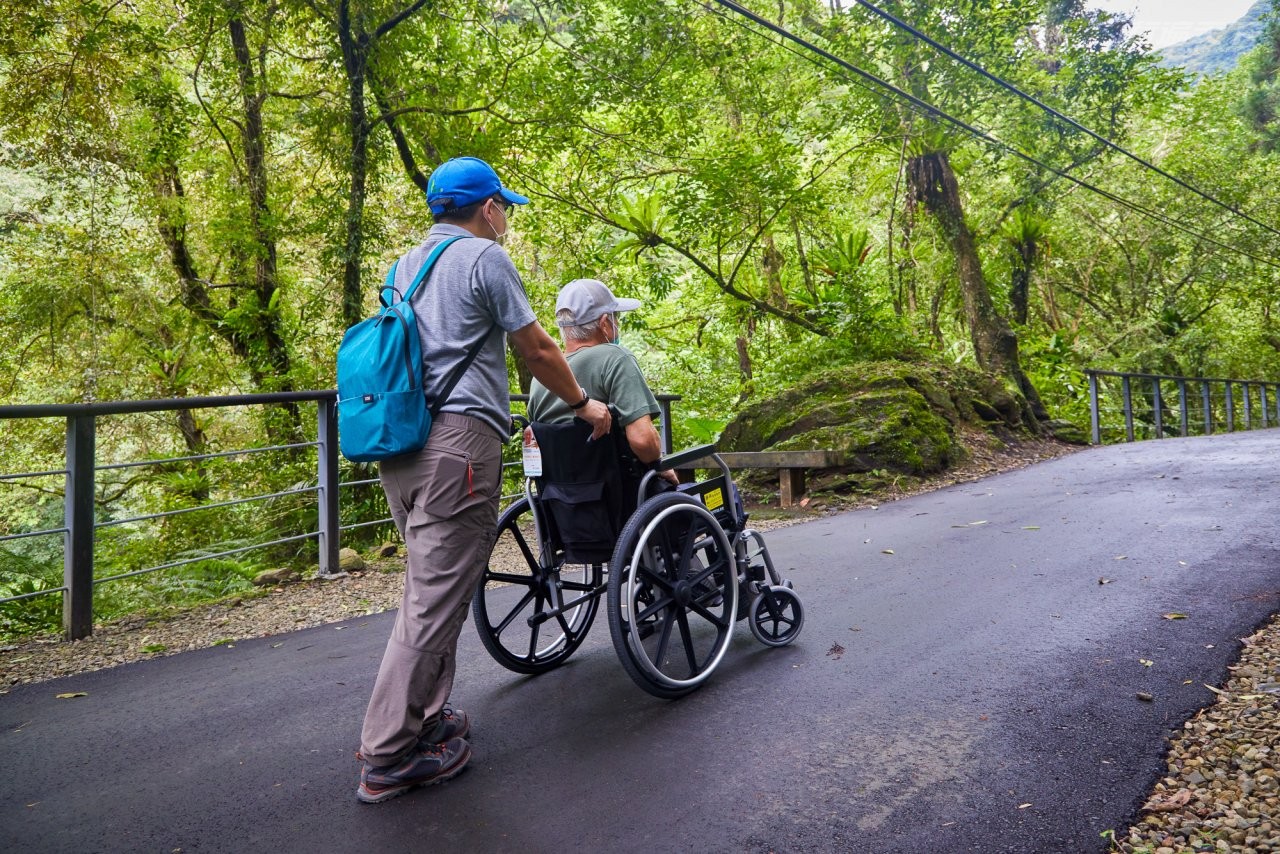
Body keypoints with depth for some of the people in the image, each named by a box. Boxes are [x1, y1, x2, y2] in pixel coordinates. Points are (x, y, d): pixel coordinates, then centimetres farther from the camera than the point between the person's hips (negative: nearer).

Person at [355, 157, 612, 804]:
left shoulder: (405, 265, 24)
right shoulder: (484, 256, -2)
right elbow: (537, 350, -2)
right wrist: (583, 403, 14)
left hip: (401, 445, 9)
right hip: (458, 441, -9)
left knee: (429, 587, 16)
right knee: (436, 598, -5)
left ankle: (427, 717, 23)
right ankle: (389, 756, 1)